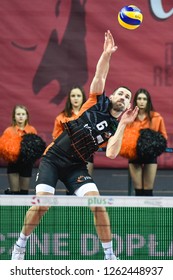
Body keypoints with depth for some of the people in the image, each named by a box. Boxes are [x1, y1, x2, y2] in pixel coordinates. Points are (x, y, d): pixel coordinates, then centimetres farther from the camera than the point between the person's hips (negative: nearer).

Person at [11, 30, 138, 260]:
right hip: (53, 159, -2)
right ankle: (20, 245, 7)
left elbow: (111, 154, -14)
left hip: (76, 167, 2)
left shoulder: (117, 127, 5)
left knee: (97, 203, -17)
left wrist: (123, 124, -15)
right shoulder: (99, 102, 4)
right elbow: (100, 76, -9)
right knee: (42, 204, -16)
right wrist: (107, 53, -23)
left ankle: (109, 255, -5)